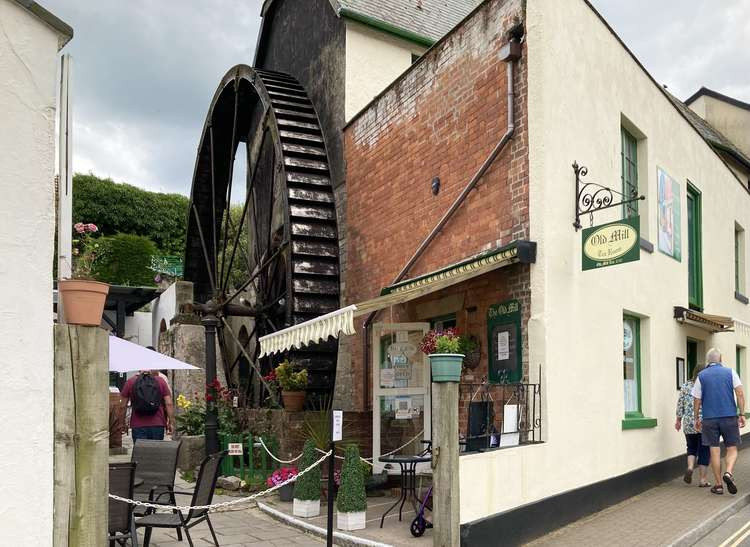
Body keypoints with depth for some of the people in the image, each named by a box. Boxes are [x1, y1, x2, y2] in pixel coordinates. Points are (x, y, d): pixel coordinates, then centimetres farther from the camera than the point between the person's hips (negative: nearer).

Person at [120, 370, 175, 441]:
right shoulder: (161, 381, 5)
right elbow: (169, 404, -1)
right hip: (157, 424, 1)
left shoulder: (130, 381, 6)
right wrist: (171, 422, 5)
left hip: (138, 425, 0)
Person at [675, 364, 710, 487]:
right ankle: (703, 480, 8)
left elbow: (680, 404, 5)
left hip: (688, 424, 2)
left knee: (691, 448, 18)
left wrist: (678, 420, 15)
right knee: (704, 451, 5)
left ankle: (690, 467, -7)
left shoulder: (685, 386, 3)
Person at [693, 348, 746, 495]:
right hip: (729, 416, 0)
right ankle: (729, 473, -17)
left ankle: (718, 485, 8)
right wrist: (742, 414, -2)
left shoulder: (701, 376, 5)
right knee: (732, 448, 8)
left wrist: (696, 418, 13)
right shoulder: (730, 372, 5)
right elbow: (740, 393, -5)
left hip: (709, 418, 0)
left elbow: (697, 400, 4)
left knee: (715, 451, 5)